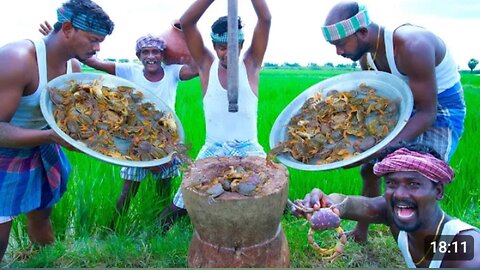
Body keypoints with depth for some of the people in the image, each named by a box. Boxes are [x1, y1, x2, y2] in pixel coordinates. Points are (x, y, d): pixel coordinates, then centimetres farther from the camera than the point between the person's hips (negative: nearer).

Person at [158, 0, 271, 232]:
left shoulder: (251, 64, 0)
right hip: (213, 150, 0)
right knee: (180, 204, 4)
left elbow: (265, 19, -11)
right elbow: (186, 23, -10)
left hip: (249, 149, 0)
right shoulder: (206, 65, 1)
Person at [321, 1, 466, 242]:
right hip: (405, 108, 8)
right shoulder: (367, 55, -8)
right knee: (369, 168, 10)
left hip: (442, 110, -7)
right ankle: (361, 232, 29)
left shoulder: (411, 46, -33)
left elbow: (427, 113, -31)